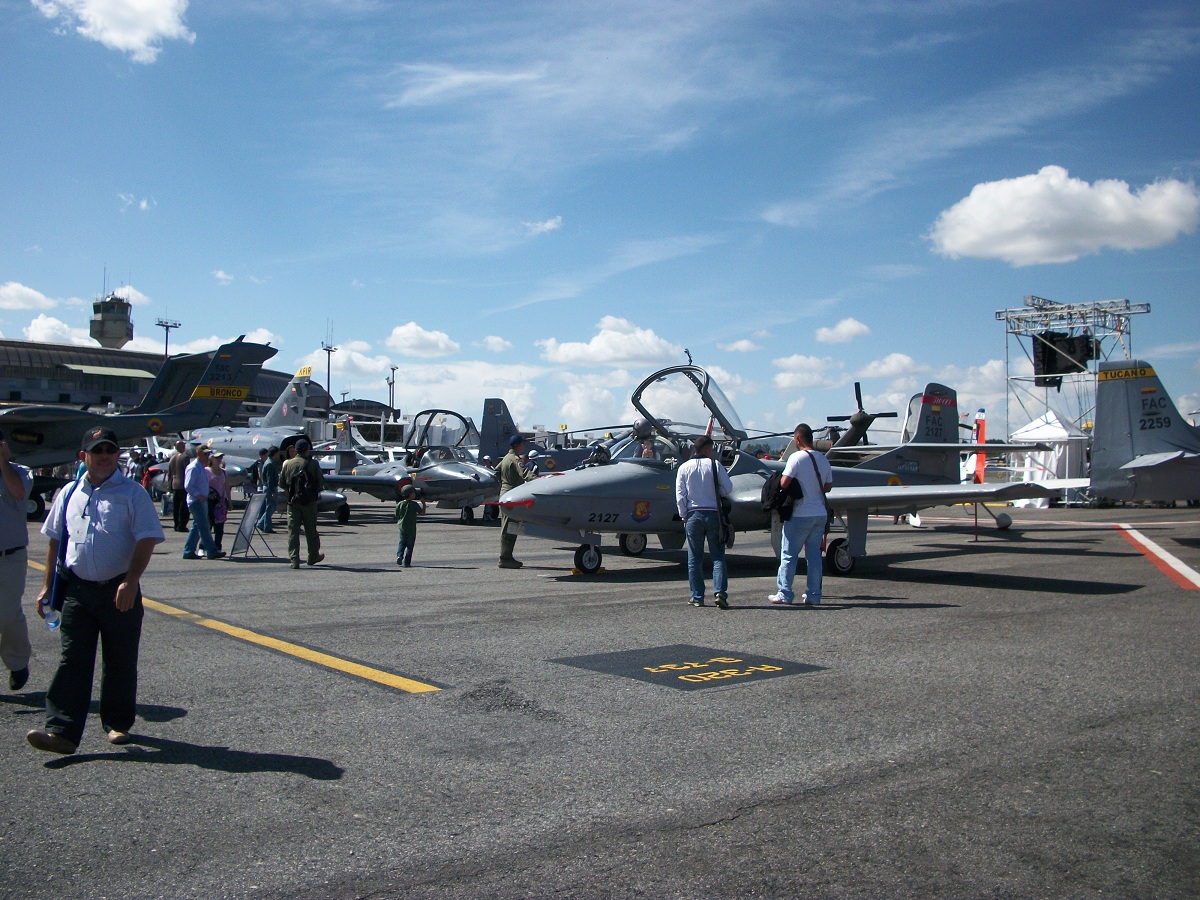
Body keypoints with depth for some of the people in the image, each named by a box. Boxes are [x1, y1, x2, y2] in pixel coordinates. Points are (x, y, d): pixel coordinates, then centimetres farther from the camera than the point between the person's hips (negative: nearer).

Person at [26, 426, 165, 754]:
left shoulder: (132, 493, -2)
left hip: (119, 592, -3)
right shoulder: (69, 493, 11)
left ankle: (117, 724, 22)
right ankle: (61, 731, -2)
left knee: (120, 662, 8)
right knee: (72, 661, -1)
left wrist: (131, 582, -19)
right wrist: (47, 586, 13)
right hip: (77, 590, 3)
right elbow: (55, 541, 18)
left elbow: (146, 540, -8)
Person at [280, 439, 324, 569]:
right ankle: (313, 556, 24)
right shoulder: (313, 464, -7)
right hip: (309, 502, -1)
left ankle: (294, 559, -4)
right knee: (311, 530, 12)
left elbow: (282, 482, 6)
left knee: (293, 530, 3)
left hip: (293, 501, 1)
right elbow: (321, 483, -4)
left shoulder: (288, 464, 0)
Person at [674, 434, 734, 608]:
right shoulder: (715, 465, -3)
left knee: (694, 559, 7)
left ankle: (697, 597, 8)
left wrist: (684, 517, 9)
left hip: (693, 515, 1)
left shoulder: (684, 468, 2)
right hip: (713, 514, -1)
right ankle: (719, 592, -10)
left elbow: (680, 496, 0)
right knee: (718, 556, 3)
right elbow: (728, 488, -5)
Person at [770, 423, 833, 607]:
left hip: (800, 514, -6)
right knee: (814, 555, 10)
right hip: (820, 514, 6)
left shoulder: (797, 457, -12)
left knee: (789, 555, 2)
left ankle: (784, 594, 4)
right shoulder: (823, 459, 8)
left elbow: (784, 483, -18)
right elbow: (828, 486, 14)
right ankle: (814, 595, 11)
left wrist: (780, 479, 3)